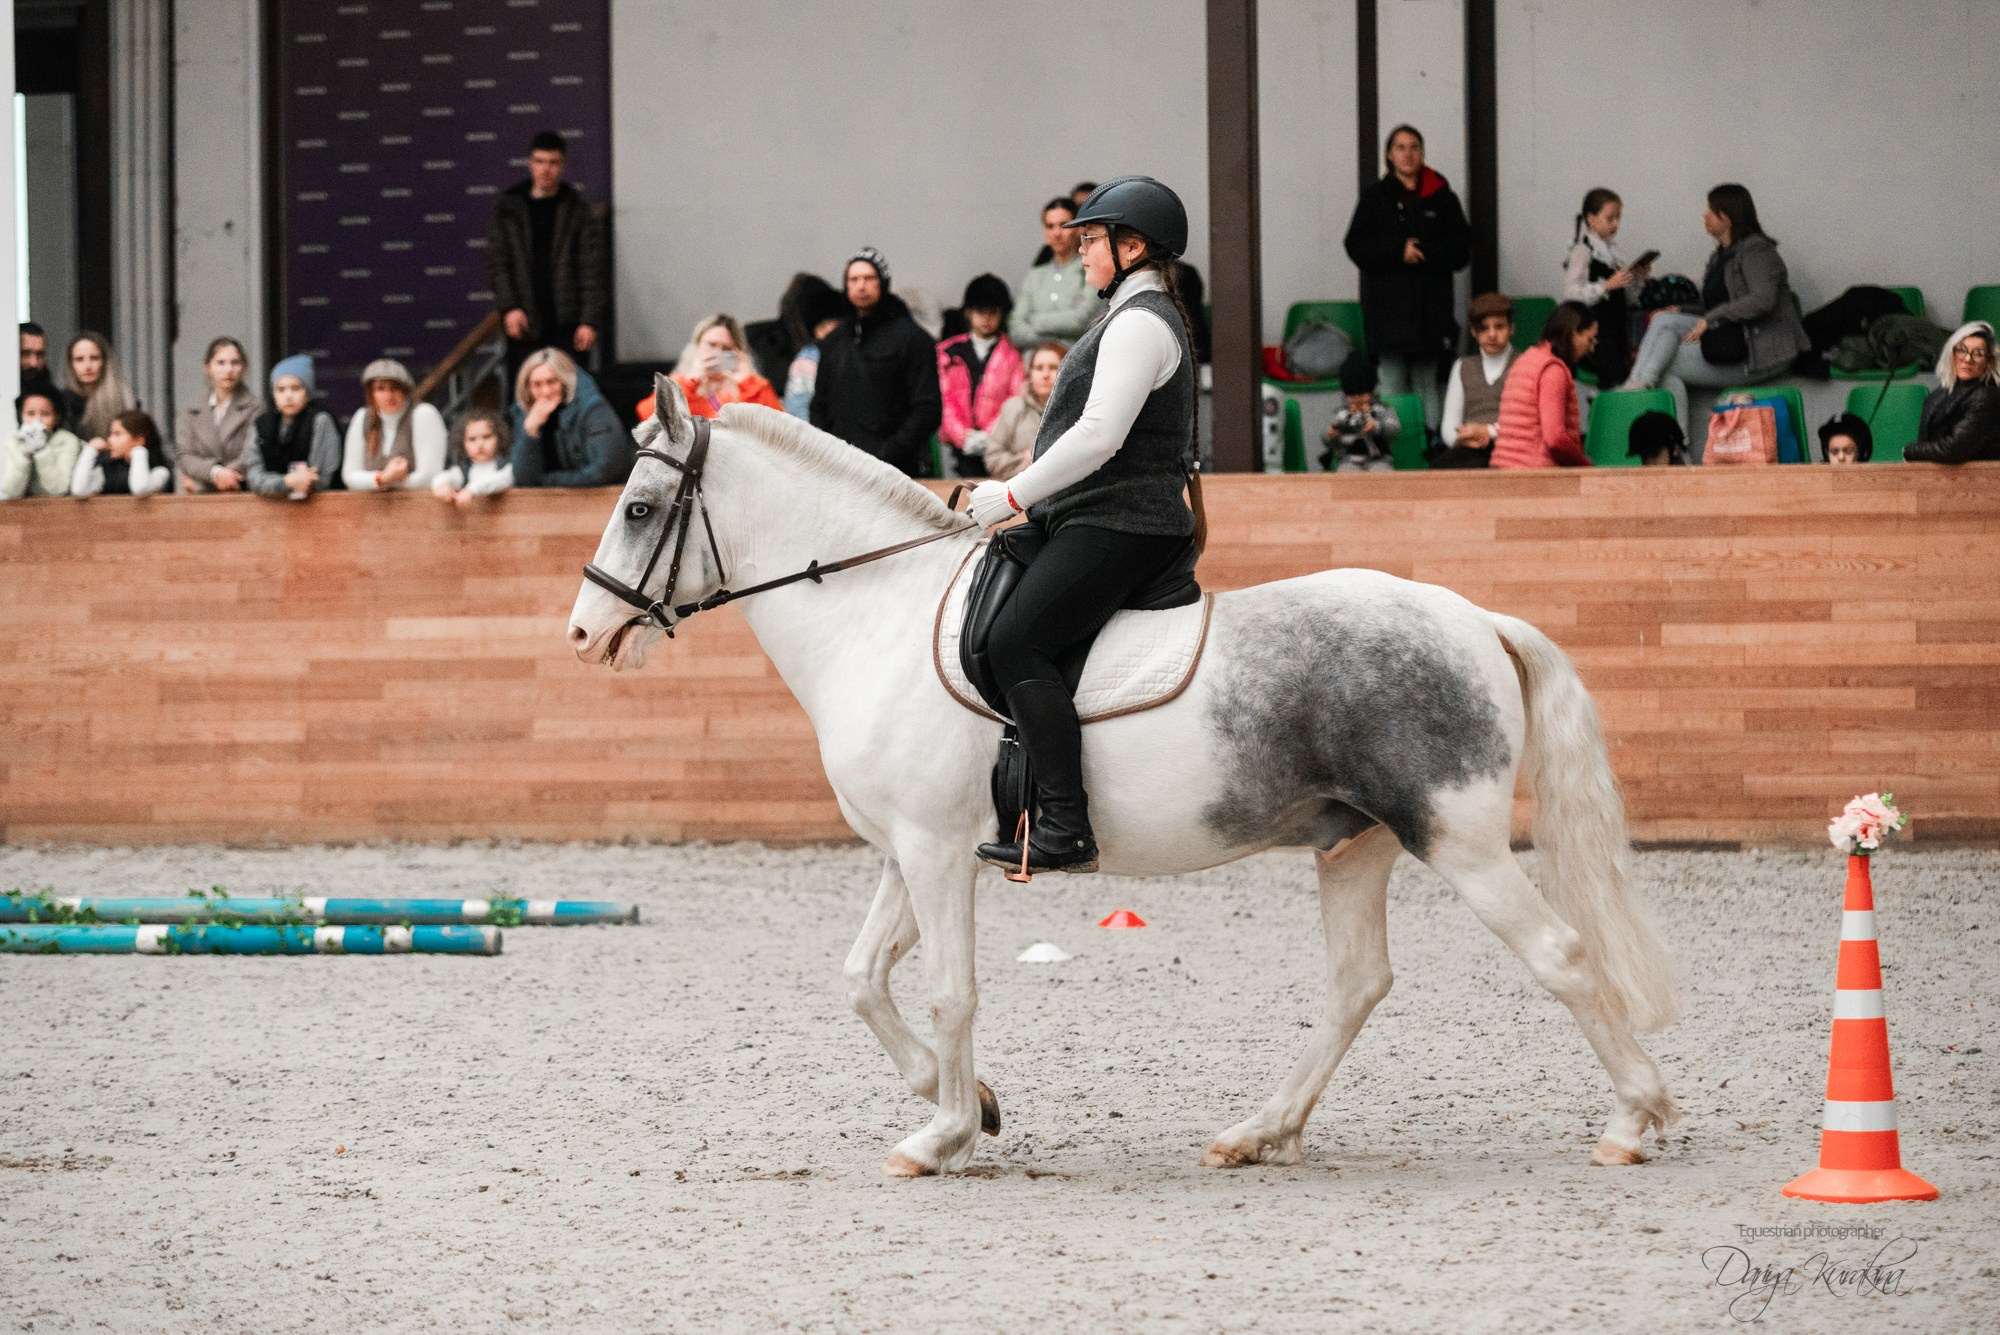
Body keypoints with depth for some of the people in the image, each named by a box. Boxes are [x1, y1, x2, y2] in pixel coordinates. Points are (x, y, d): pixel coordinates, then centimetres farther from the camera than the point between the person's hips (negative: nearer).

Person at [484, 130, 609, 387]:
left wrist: (590, 321, -7)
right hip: (524, 322, 1)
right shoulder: (508, 207, 8)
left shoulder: (578, 209, 5)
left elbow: (593, 269, 2)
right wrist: (509, 307, -8)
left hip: (567, 324, -1)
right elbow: (497, 262, 6)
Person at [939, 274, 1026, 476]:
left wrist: (988, 435, -11)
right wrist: (964, 436, -6)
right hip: (962, 444, 1)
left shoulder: (1011, 355, 11)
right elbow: (945, 400, 8)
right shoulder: (948, 352, 14)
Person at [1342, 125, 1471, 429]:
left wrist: (1423, 252, -12)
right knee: (1393, 381, -4)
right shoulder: (1374, 198, 8)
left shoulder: (1442, 198, 8)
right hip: (1388, 304, -1)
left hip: (1431, 305, 1)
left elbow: (1461, 250, 3)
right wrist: (1398, 251, -14)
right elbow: (1357, 248, 0)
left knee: (1426, 384, 4)